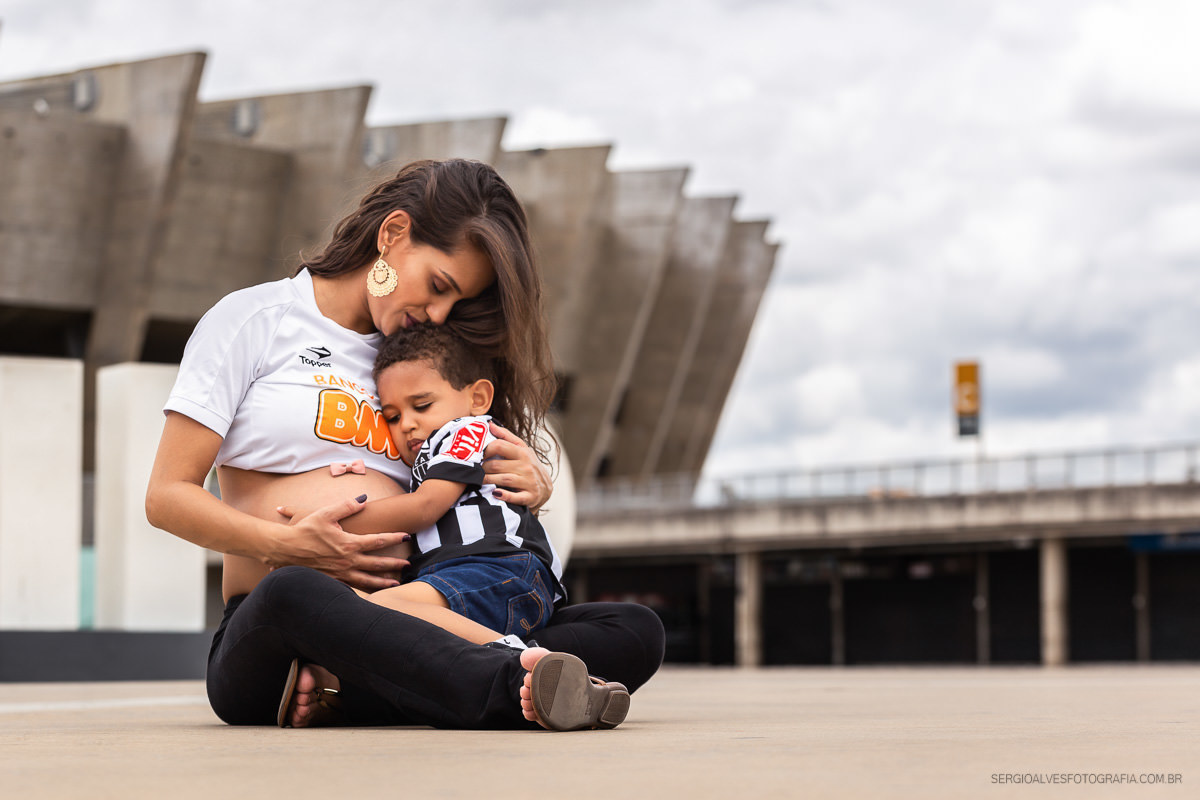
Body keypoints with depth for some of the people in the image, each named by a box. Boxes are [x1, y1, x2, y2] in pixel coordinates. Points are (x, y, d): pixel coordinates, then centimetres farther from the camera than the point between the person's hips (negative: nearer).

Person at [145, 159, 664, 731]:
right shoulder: (253, 320, 9)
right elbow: (167, 496, 3)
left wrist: (532, 486, 5)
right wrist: (293, 545, -12)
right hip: (268, 641, -5)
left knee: (635, 632, -20)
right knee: (293, 594, -42)